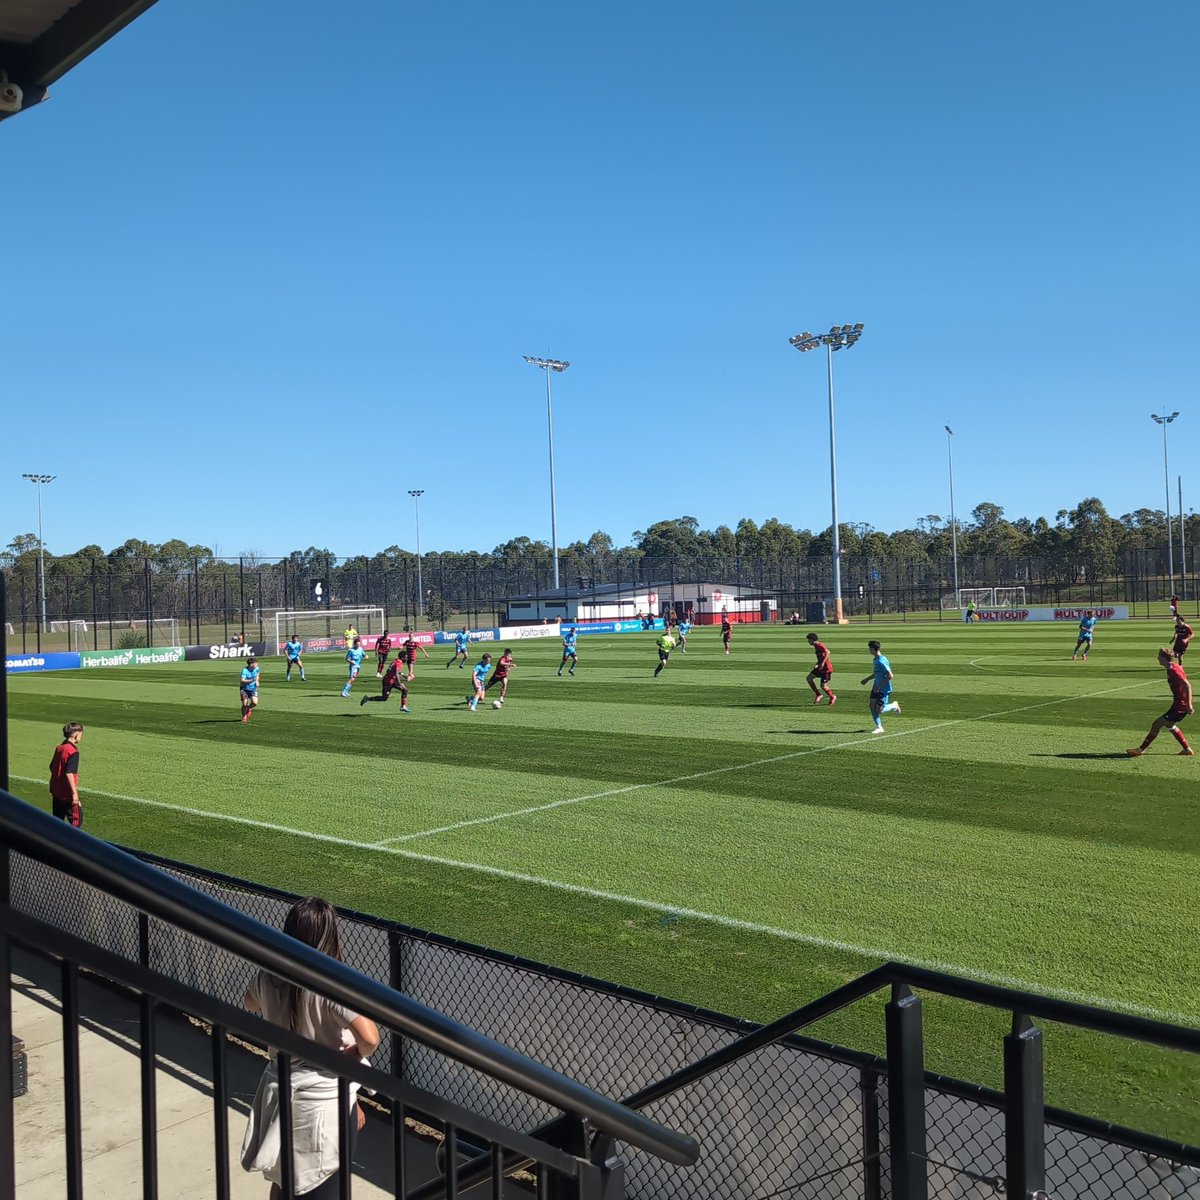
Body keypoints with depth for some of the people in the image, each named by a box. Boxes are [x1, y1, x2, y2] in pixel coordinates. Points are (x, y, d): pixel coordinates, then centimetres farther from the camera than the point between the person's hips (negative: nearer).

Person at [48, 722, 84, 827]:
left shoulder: (59, 747, 8)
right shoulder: (73, 751, -18)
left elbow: (52, 767, 17)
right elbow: (69, 773, -25)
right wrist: (74, 792, -24)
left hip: (56, 791, 9)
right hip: (67, 794, -8)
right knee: (77, 819, -1)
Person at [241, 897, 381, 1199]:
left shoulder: (268, 977, -6)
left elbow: (250, 1003, 18)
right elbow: (369, 1038, -33)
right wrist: (352, 1056, -13)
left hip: (280, 1089, 6)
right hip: (326, 1098, -6)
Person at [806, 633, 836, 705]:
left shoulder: (820, 645, -16)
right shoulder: (816, 646, 13)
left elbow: (827, 652, -32)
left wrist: (823, 662, -36)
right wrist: (817, 664, 13)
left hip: (826, 668, -9)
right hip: (820, 668, 9)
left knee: (823, 686, -4)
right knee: (808, 678, -2)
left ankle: (832, 697, 22)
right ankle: (818, 695, 7)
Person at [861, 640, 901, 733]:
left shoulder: (882, 661, -23)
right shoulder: (875, 659, 7)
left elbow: (890, 676, -25)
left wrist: (879, 686, -23)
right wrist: (867, 679, 14)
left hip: (884, 689, -9)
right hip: (876, 688, 9)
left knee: (879, 710, -5)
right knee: (872, 706, 0)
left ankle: (894, 706, 20)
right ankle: (879, 727, 8)